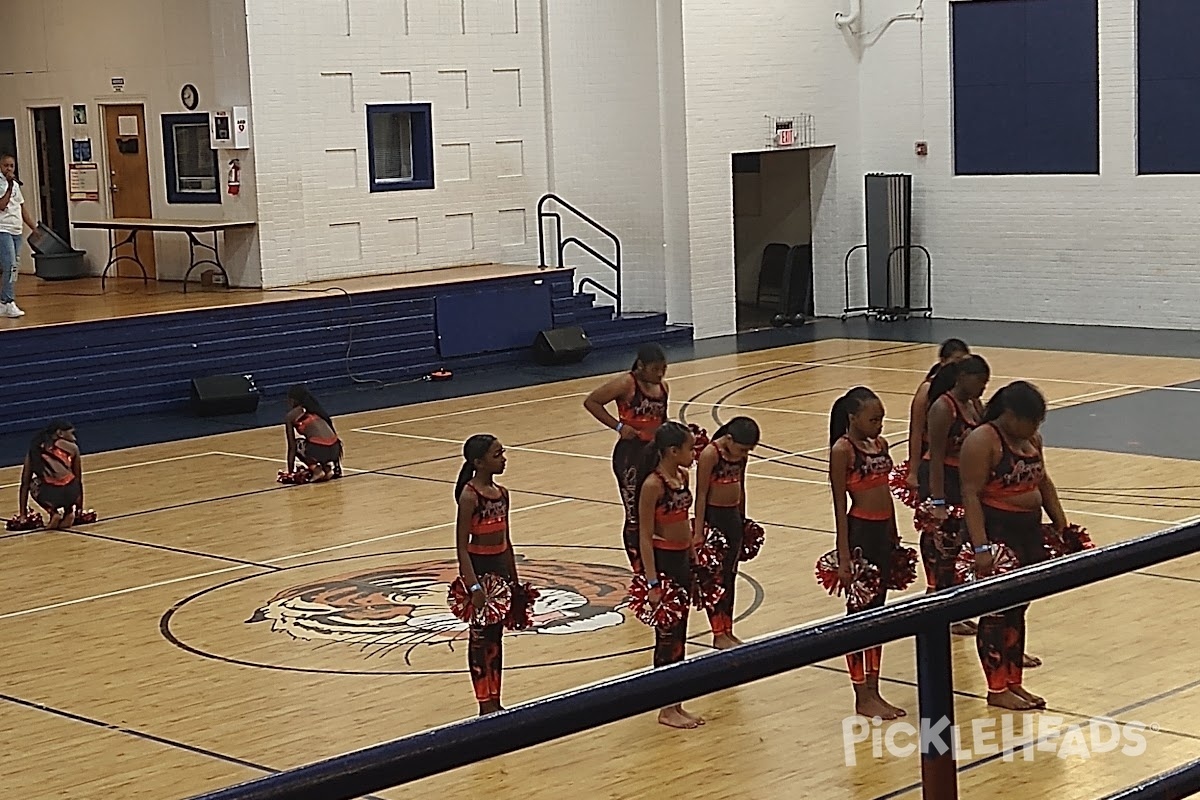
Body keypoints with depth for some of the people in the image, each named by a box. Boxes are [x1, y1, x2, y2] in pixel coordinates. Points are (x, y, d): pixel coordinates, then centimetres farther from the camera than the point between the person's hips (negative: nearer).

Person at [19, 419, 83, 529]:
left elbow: (25, 484, 24)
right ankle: (69, 511, 16)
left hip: (49, 495, 0)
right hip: (71, 494, 0)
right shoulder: (72, 447, 16)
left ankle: (53, 511, 13)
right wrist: (80, 508, 38)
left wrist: (23, 514, 31)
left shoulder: (34, 450, 20)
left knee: (34, 485, 35)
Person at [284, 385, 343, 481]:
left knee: (297, 445, 26)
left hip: (319, 450, -6)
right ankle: (327, 466, 14)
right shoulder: (315, 409, 25)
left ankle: (316, 469, 5)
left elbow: (292, 447, 10)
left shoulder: (290, 416, 10)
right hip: (335, 450, 6)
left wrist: (290, 472, 18)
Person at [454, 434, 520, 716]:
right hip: (478, 568, -7)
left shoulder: (501, 493, 6)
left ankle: (495, 701, 21)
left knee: (496, 637, 13)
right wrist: (473, 586, -23)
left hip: (501, 567, 7)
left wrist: (514, 580, 15)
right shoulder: (470, 495, -16)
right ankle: (485, 705, 10)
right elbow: (461, 546, -17)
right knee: (480, 638, 2)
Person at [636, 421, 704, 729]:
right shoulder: (653, 484, -18)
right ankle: (666, 709, 11)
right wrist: (652, 583, -20)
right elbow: (645, 536, -18)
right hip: (663, 560, -8)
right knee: (667, 636, 1)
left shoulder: (682, 476, 6)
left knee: (679, 634, 13)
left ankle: (676, 704, 22)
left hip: (683, 559, 8)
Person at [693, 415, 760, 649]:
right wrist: (698, 531, -15)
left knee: (730, 576, 12)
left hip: (733, 516, 7)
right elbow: (701, 494, -16)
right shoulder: (710, 454, -19)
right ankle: (719, 634, 10)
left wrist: (742, 520, 20)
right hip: (713, 516, -7)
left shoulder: (741, 454, 2)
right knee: (715, 577, 2)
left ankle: (728, 631, 21)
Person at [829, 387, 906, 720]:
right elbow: (839, 505, -13)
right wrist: (844, 556, -14)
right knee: (858, 614, 2)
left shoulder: (880, 444, 9)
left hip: (882, 532, 8)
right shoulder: (843, 449, -12)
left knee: (877, 612, 13)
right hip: (859, 531, -8)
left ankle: (874, 691, 21)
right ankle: (862, 697, 9)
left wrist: (894, 539, 16)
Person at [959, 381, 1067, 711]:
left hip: (1029, 530, 8)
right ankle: (997, 690, 6)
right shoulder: (982, 442, -15)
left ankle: (1013, 681, 21)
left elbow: (1043, 481, 22)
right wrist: (981, 547, -25)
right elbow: (971, 496, -19)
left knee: (1018, 609, 13)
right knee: (997, 611, -2)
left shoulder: (1031, 439, 10)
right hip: (997, 532, -8)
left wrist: (1061, 524, 17)